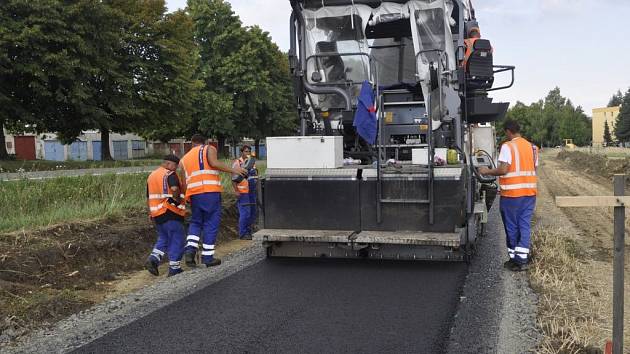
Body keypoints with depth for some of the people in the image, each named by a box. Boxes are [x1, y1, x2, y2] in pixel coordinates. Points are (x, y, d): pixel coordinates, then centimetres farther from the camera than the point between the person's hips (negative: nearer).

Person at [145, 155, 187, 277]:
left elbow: (148, 198, 21)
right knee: (176, 240, 2)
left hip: (156, 214, 8)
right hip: (170, 212, -8)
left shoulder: (151, 176, 18)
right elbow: (174, 189, -29)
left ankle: (153, 259, 1)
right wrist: (177, 200, -12)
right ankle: (174, 268, 5)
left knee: (163, 238, 20)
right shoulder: (170, 174, -8)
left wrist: (151, 213, 26)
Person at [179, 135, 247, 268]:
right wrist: (233, 170, -9)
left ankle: (190, 249, 0)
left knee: (196, 222, 19)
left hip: (193, 194, 5)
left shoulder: (184, 159, 23)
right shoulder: (209, 149, 9)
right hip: (210, 192, -5)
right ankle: (207, 256, 2)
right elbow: (214, 163, -13)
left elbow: (183, 183, 17)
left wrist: (186, 199, 22)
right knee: (211, 223, 1)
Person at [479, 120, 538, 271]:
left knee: (512, 227, 6)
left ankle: (514, 259, 14)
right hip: (529, 192, 6)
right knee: (525, 225, 8)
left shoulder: (507, 146, -12)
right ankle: (522, 259, 6)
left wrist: (487, 171, -6)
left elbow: (503, 169, -20)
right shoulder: (531, 147, 10)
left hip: (512, 194, -5)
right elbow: (534, 169, 14)